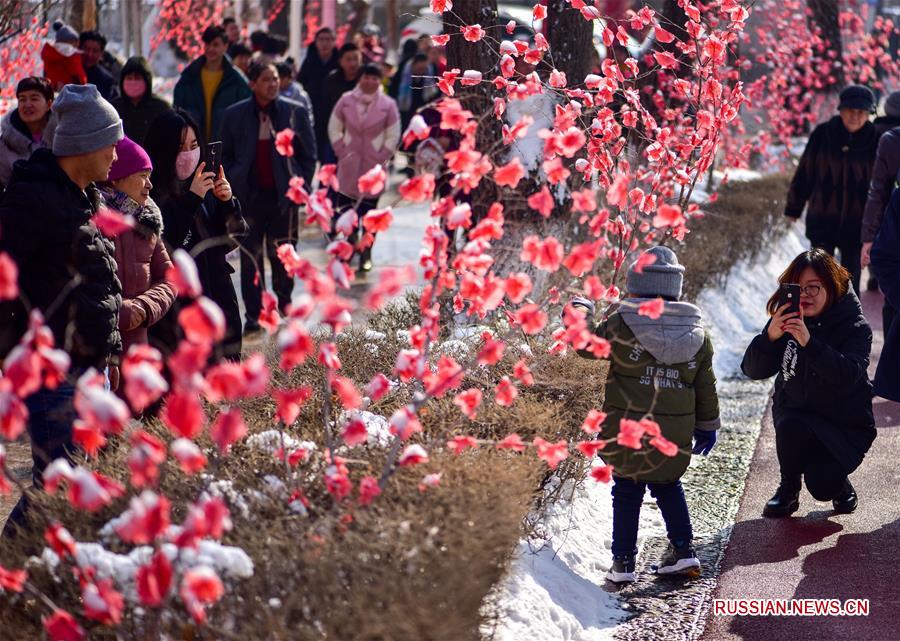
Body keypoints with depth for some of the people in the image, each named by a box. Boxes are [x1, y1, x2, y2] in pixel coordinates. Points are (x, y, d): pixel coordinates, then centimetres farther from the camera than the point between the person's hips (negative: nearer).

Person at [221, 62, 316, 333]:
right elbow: (226, 155, 11)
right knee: (250, 257, 0)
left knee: (282, 255, 7)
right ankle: (254, 315, 5)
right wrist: (234, 187, 0)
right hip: (249, 196, 0)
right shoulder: (235, 115, 3)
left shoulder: (296, 112, 2)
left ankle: (285, 302, 28)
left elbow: (309, 155, 7)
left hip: (283, 196, 0)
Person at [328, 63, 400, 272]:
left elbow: (393, 135, 3)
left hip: (374, 166, -1)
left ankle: (366, 253, 8)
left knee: (369, 209, 1)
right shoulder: (346, 100, 1)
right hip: (349, 165, 1)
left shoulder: (387, 105, -2)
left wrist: (382, 157, -4)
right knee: (345, 204, -2)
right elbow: (334, 128, 9)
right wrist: (341, 151, 0)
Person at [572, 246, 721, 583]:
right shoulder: (697, 332, 2)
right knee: (667, 486, 23)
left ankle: (623, 561, 10)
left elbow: (586, 343, 4)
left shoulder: (621, 324, -11)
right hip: (675, 435, 3)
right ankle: (682, 550, 17)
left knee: (627, 492, 10)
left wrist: (579, 309, 22)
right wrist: (707, 425, 21)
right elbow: (705, 385, 9)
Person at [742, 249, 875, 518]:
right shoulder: (787, 320, -6)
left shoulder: (855, 327, -14)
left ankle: (840, 484, 13)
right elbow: (753, 370, -13)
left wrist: (809, 342, -45)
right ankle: (788, 490, -5)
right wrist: (770, 336, -33)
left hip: (845, 427, -3)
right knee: (789, 426, -33)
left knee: (822, 486, -25)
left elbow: (848, 375, -32)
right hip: (795, 413, 3)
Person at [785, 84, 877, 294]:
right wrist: (794, 208, 8)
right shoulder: (823, 134, -6)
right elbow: (804, 172, 2)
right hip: (822, 219, 0)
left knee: (851, 275, 7)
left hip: (856, 222, 0)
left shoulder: (875, 140, -7)